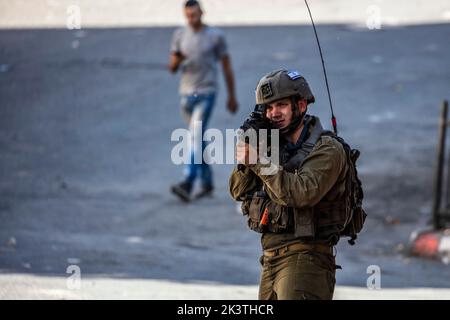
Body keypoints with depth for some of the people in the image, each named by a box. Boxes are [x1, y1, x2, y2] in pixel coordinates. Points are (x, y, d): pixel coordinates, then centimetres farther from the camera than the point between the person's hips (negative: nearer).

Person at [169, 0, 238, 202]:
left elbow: (227, 67, 3)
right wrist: (176, 60, -19)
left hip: (206, 94, -5)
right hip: (186, 94, 5)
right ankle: (207, 183, 26)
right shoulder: (180, 35, 6)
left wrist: (232, 97, 6)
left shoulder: (216, 36, -3)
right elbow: (172, 68, 5)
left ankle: (187, 185, -25)